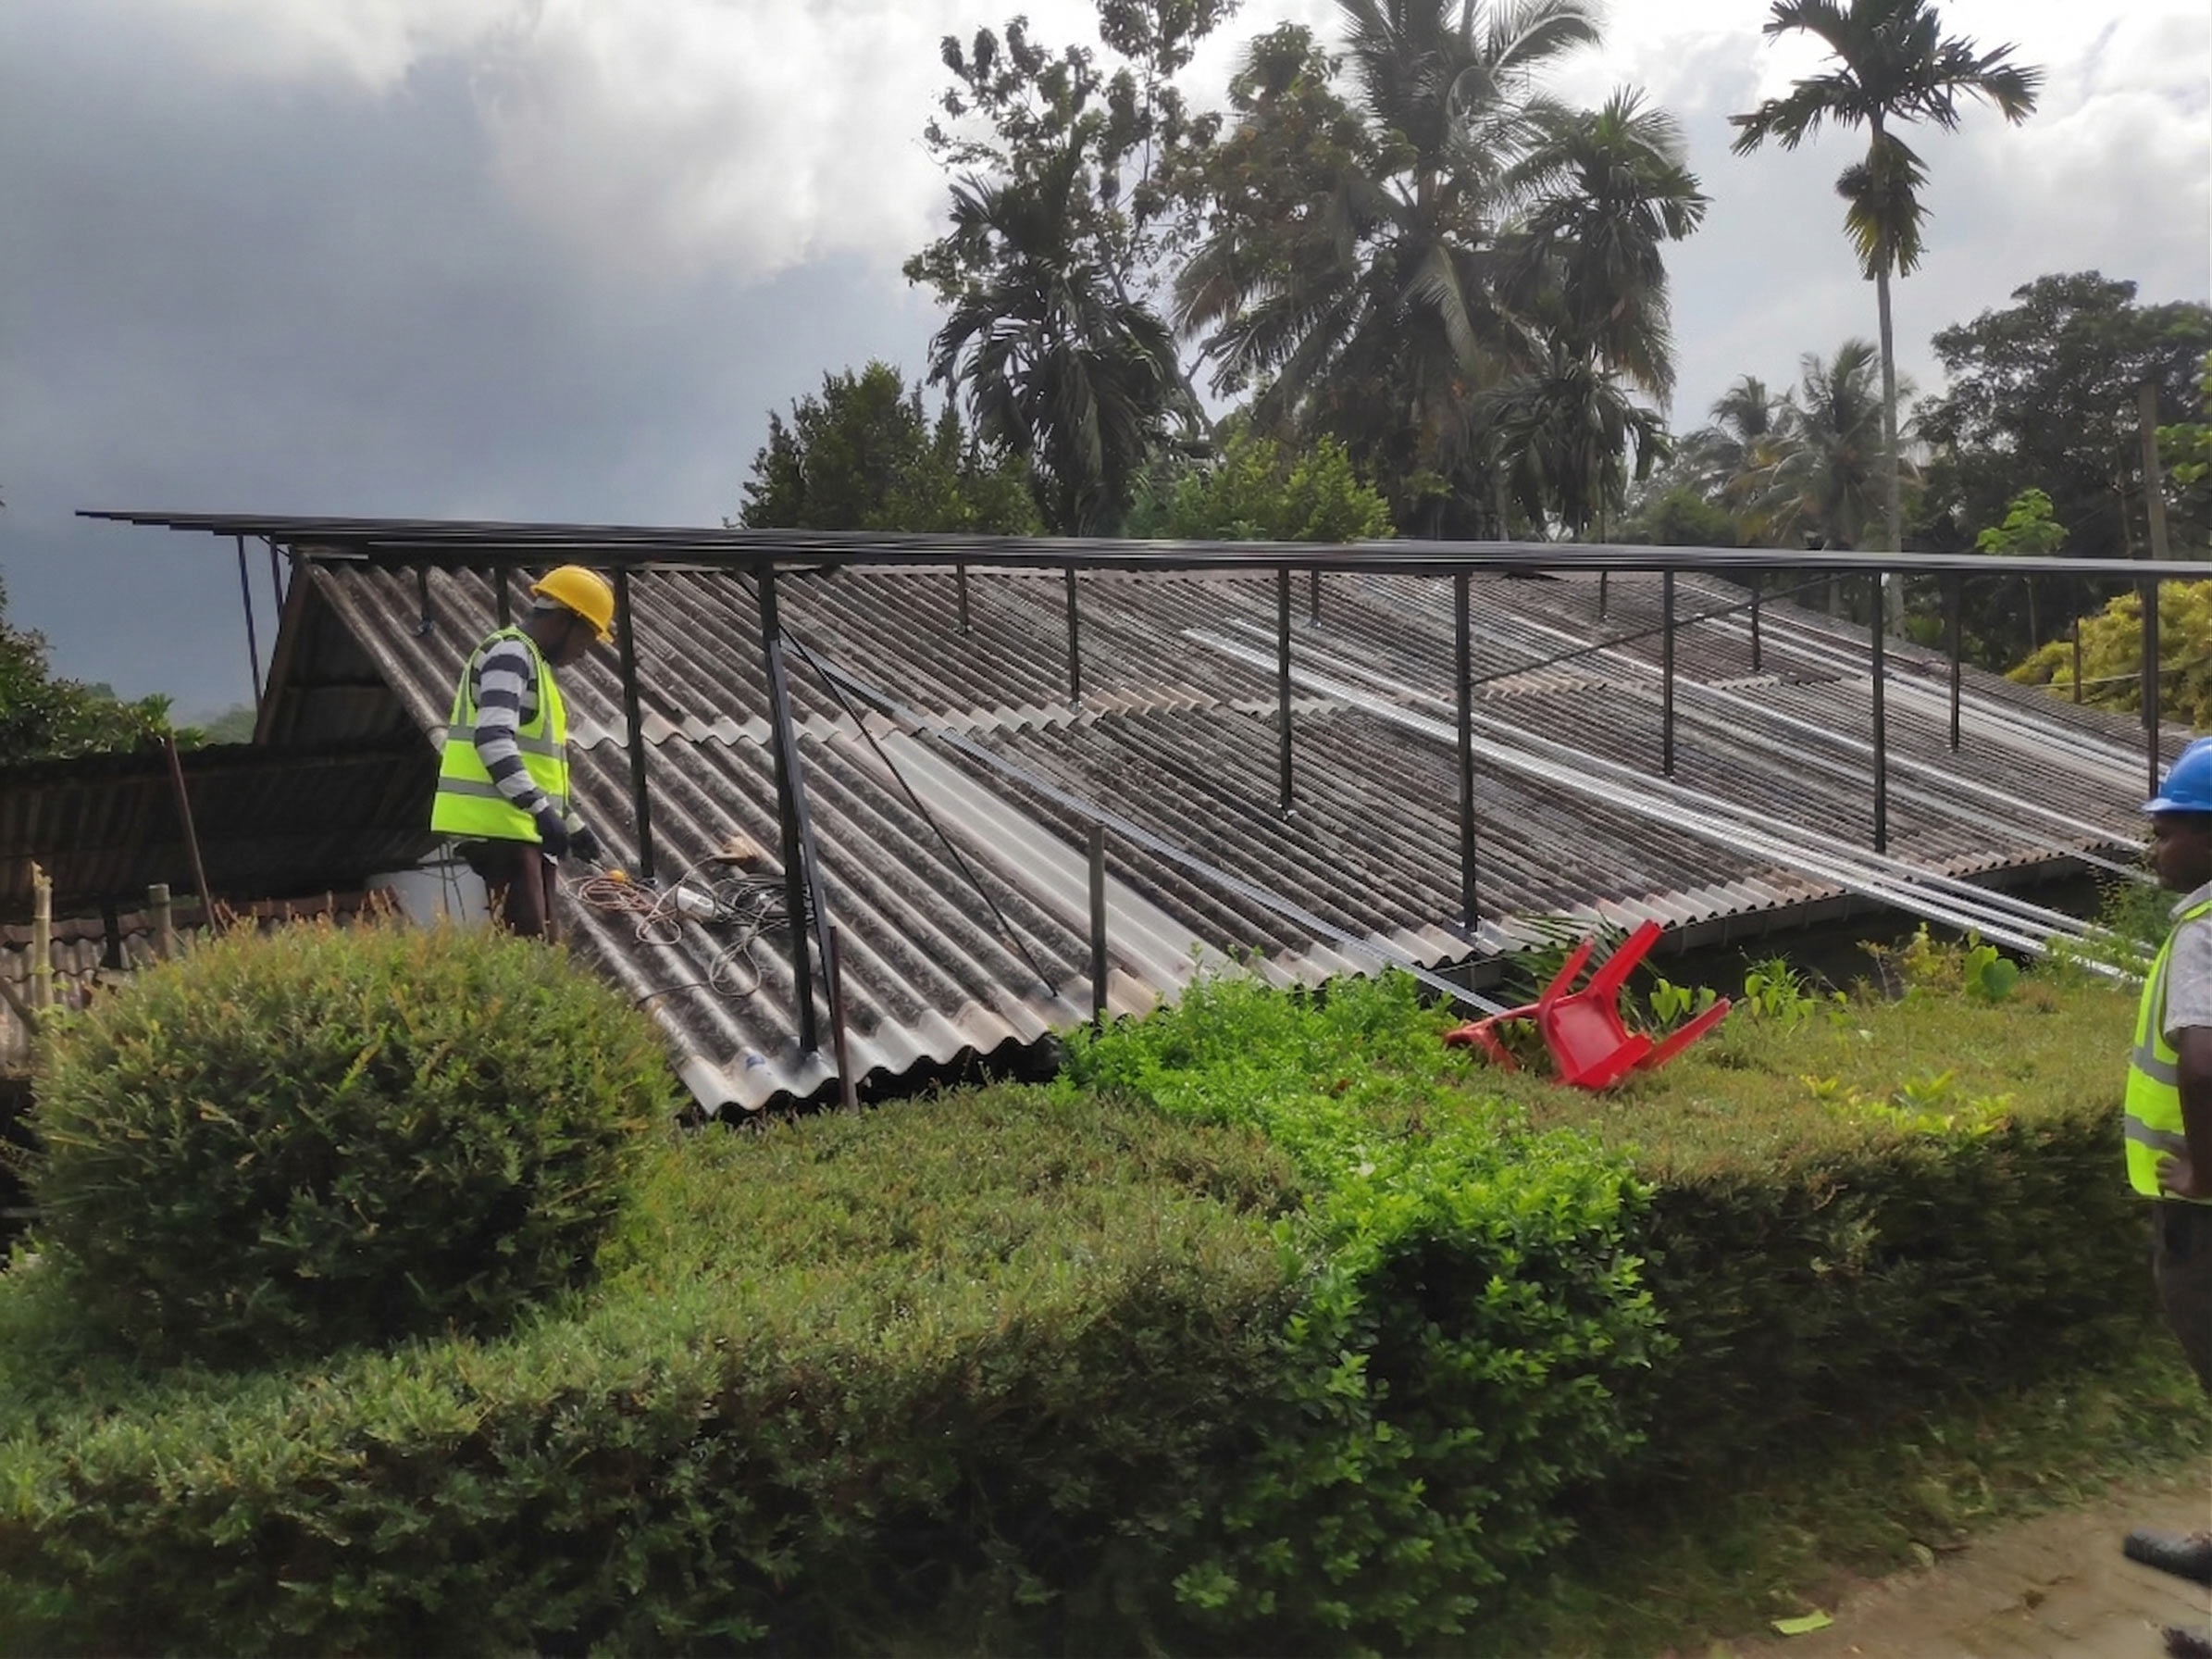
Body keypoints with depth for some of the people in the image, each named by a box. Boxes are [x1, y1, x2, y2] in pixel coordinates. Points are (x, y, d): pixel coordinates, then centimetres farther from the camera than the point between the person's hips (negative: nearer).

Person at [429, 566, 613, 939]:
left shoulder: (533, 664, 23)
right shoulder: (511, 654, -9)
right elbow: (493, 741, -24)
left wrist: (573, 824, 29)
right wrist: (542, 810, -30)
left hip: (520, 827, 11)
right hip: (499, 825, -10)